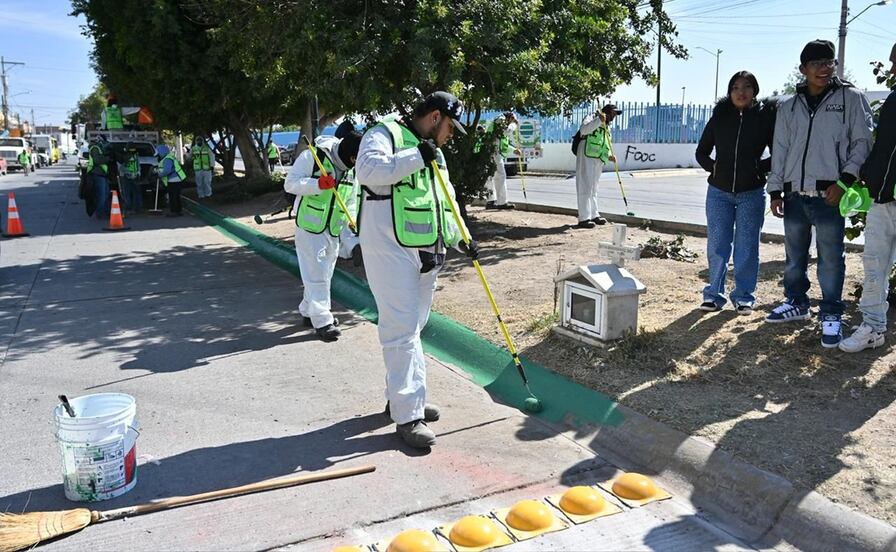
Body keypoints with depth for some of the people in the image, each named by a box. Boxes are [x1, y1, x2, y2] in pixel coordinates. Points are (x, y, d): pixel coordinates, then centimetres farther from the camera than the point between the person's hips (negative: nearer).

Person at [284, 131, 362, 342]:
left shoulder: (352, 169, 5)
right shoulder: (313, 156, -15)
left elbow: (351, 201, 13)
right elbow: (290, 183, -16)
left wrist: (350, 222, -2)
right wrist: (318, 185, -29)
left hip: (333, 230, 7)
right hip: (309, 226, -7)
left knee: (324, 274, 14)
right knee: (316, 274, -8)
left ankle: (308, 312, 30)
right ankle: (322, 321, -4)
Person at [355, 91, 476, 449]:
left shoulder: (434, 153, 23)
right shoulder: (385, 134, -4)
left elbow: (444, 203, 25)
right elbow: (368, 170, -24)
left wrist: (460, 238, 12)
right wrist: (416, 157, -23)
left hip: (427, 252, 9)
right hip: (390, 249, -9)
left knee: (412, 326, 14)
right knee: (401, 328, -10)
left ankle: (401, 397, 26)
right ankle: (408, 416, -6)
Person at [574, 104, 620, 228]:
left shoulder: (607, 126, 23)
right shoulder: (591, 118, -3)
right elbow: (584, 130, -24)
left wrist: (608, 156, 8)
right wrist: (599, 120, -31)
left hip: (598, 160, 9)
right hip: (586, 157, -9)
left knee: (593, 188, 15)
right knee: (585, 186, -10)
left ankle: (594, 215, 23)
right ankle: (584, 218, -10)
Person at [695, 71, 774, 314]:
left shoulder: (765, 118, 0)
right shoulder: (719, 117, 5)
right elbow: (701, 152, 14)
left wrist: (760, 168, -7)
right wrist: (714, 168, -1)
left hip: (752, 193, -1)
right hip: (719, 191, 2)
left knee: (747, 247, 3)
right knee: (717, 246, 5)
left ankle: (743, 296, 15)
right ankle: (714, 294, 16)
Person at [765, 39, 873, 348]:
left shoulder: (851, 98, 3)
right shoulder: (789, 107, 12)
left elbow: (862, 142, 0)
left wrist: (845, 180, -12)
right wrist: (775, 190, 6)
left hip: (829, 195, -4)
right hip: (794, 195, 4)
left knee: (830, 259, -2)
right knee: (794, 256, 14)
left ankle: (831, 315, 10)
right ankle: (796, 303, 29)